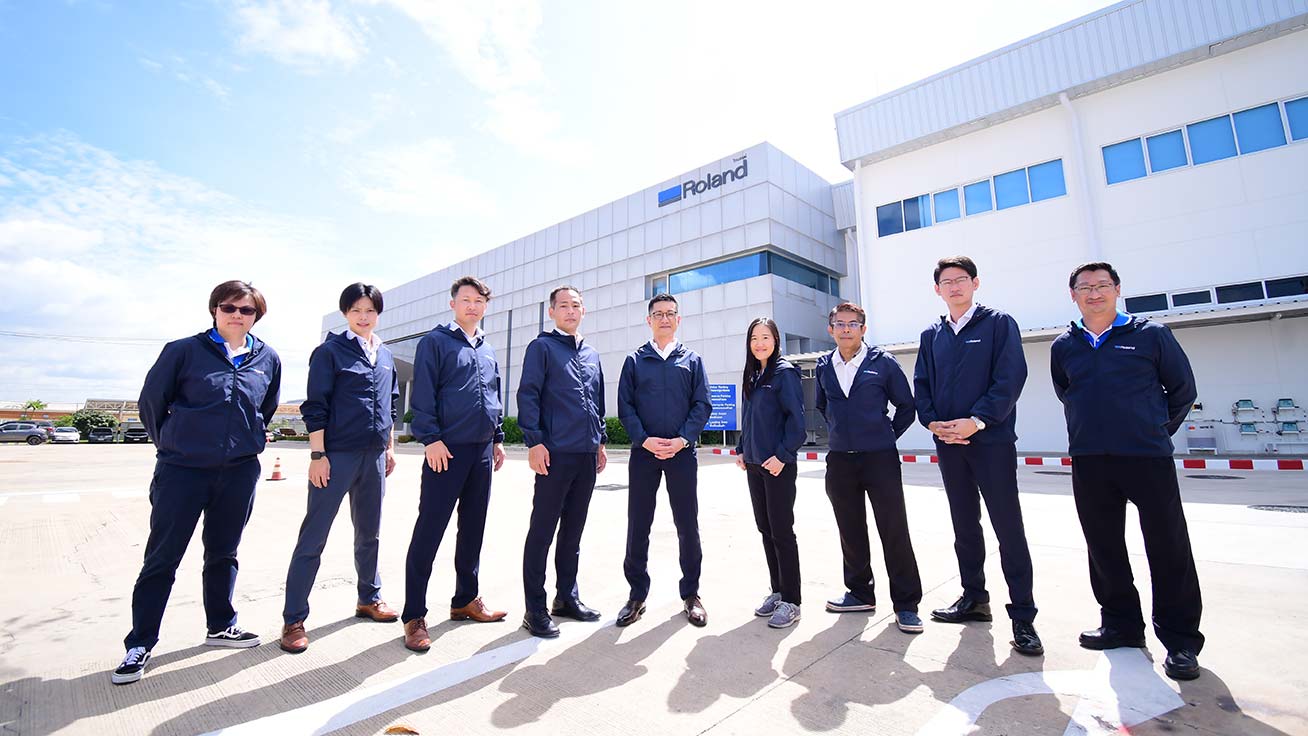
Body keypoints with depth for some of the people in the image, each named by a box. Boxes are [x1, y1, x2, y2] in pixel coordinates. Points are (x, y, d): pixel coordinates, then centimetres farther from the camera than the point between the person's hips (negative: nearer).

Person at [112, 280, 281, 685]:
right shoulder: (184, 351, -5)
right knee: (162, 557, 5)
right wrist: (170, 444, 12)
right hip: (181, 470, -3)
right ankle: (139, 644, 19)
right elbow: (150, 402, 4)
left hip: (240, 472, 3)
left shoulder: (268, 359, 3)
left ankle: (221, 626, 29)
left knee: (223, 553, 15)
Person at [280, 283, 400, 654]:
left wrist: (390, 448, 16)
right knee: (312, 538, 0)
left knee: (369, 534, 16)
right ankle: (293, 620, 12)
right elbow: (315, 407, -7)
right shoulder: (329, 351, -4)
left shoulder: (385, 356, 12)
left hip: (373, 457, 6)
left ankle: (369, 599, 32)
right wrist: (317, 455, -12)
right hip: (336, 455, -5)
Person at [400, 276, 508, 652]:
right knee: (429, 530, -2)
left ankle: (466, 599, 27)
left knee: (473, 528, 13)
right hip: (447, 450, -6)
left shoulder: (488, 350, 16)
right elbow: (422, 396, -8)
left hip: (482, 451, 6)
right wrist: (431, 439, -15)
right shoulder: (435, 342, -2)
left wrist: (498, 438, 16)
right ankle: (414, 616, 9)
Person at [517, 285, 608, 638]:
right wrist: (534, 441, -15)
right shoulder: (542, 347, -1)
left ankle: (567, 597, 28)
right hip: (555, 453, -6)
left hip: (587, 454, 6)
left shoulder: (592, 355, 18)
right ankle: (535, 609, 12)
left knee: (573, 530, 15)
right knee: (542, 530, 1)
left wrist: (601, 441, 18)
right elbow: (527, 395, -8)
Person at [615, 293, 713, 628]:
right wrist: (644, 439, -12)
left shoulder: (692, 360, 10)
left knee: (687, 525, 6)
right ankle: (637, 594, 20)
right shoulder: (635, 360, 9)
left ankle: (691, 594, 22)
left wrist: (682, 440, -11)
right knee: (638, 525, 5)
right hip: (643, 452, 0)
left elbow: (702, 405, 3)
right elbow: (625, 406, 3)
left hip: (682, 452, 0)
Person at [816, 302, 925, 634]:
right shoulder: (824, 366, 6)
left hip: (880, 458, -3)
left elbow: (906, 406, 4)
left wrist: (886, 436, 5)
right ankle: (860, 592, 29)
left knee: (894, 531, 0)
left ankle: (906, 603, 15)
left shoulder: (883, 362, -4)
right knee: (850, 531, 12)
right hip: (840, 460, 4)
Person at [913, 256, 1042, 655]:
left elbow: (1011, 377, -10)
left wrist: (976, 420, -18)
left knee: (1008, 527, -2)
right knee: (964, 525, 13)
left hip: (992, 440, -4)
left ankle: (1023, 616, 9)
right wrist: (933, 422, -6)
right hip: (948, 443, 5)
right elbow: (921, 385, 11)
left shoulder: (999, 323, -1)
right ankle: (974, 597, 27)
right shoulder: (931, 335, 12)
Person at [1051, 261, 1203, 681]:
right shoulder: (1063, 347, 8)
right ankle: (1121, 624, 26)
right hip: (1088, 462, 3)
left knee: (1169, 550, 2)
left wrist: (1156, 432, 11)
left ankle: (1180, 639, 17)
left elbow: (1182, 389, 10)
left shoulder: (1151, 335, 1)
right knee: (1104, 547, 11)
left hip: (1148, 458, -2)